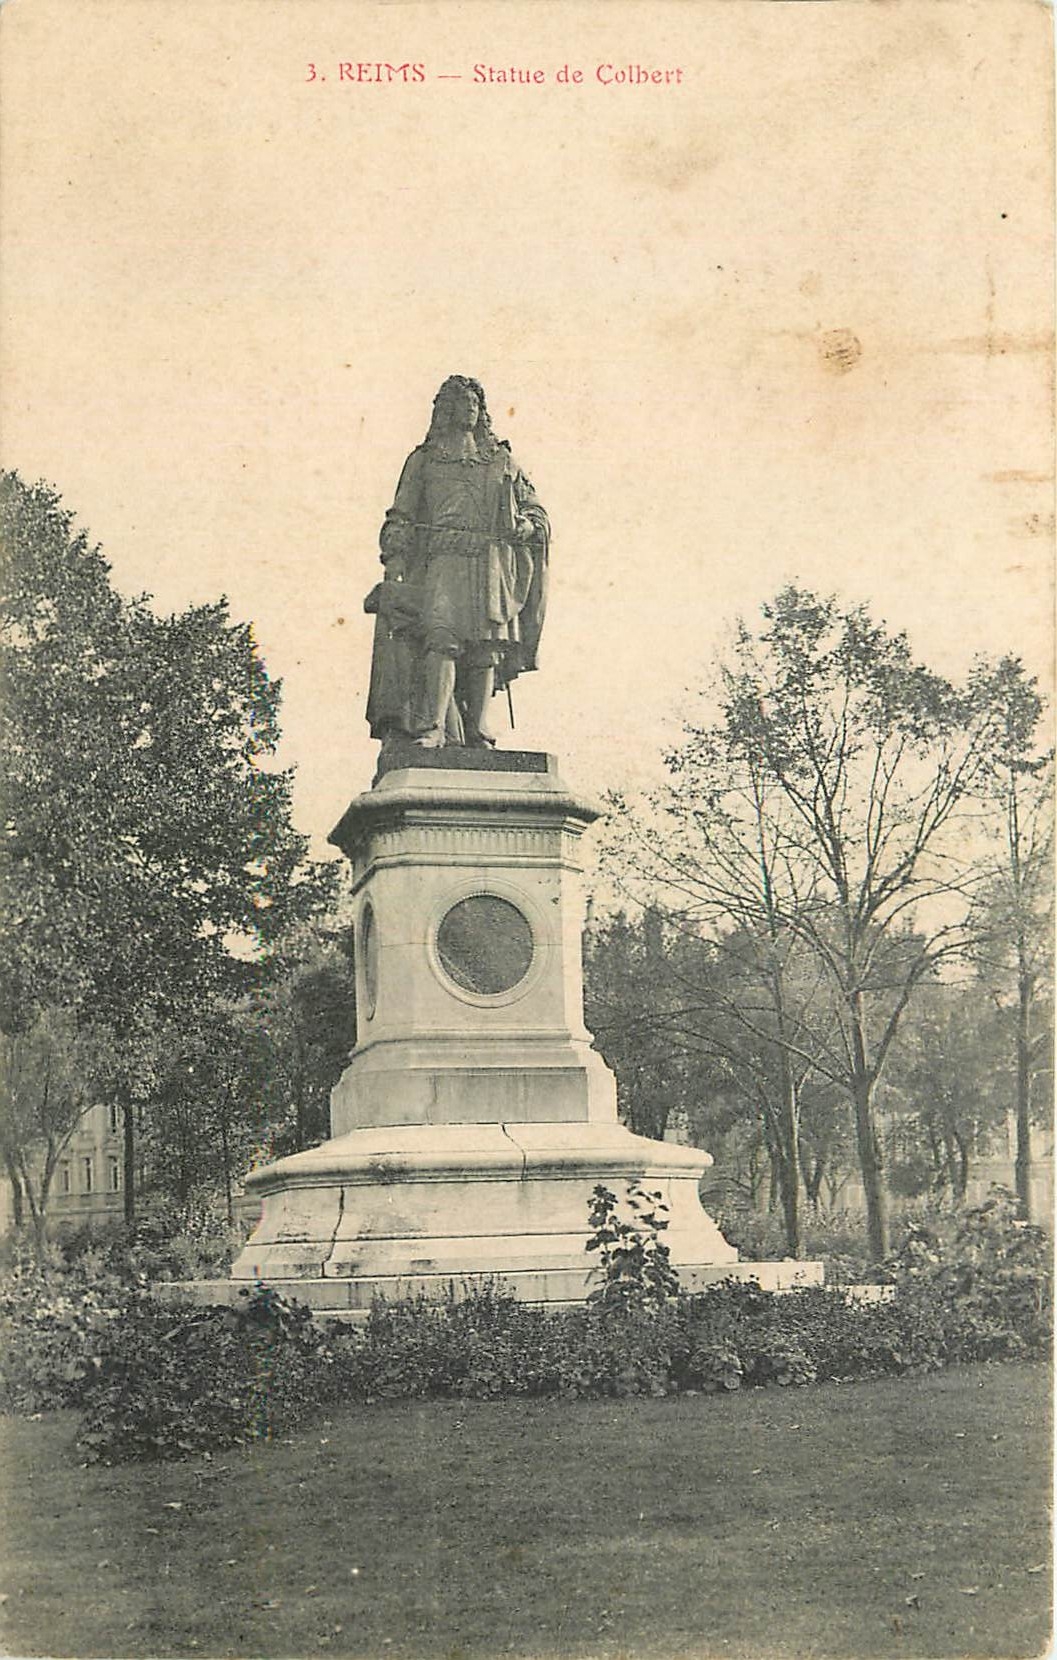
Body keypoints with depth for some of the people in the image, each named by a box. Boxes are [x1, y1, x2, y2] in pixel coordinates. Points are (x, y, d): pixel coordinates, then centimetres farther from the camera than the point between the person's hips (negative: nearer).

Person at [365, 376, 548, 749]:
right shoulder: (423, 460, 18)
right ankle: (433, 727, -27)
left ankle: (477, 731, -4)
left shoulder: (502, 460, 22)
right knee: (442, 636, -21)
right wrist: (394, 562, -1)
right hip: (443, 560, -2)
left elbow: (535, 508, 25)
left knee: (485, 649, -6)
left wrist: (526, 524, 1)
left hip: (490, 562, 2)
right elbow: (400, 518, 14)